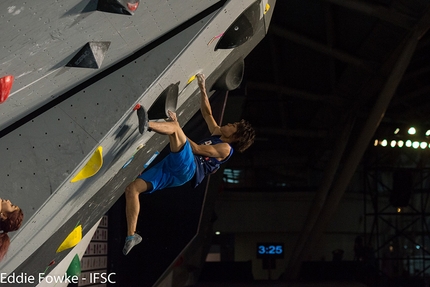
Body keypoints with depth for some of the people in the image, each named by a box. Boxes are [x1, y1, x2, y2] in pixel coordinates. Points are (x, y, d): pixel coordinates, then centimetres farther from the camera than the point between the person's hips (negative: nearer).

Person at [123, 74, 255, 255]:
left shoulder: (225, 148, 3)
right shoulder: (217, 135, 30)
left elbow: (197, 148, -6)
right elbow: (207, 113, 34)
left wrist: (176, 125, -5)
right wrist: (202, 88, 25)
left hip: (186, 168, -8)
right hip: (171, 168, 8)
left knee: (174, 126, -27)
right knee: (132, 188, -5)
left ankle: (147, 124, -59)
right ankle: (131, 235, -4)